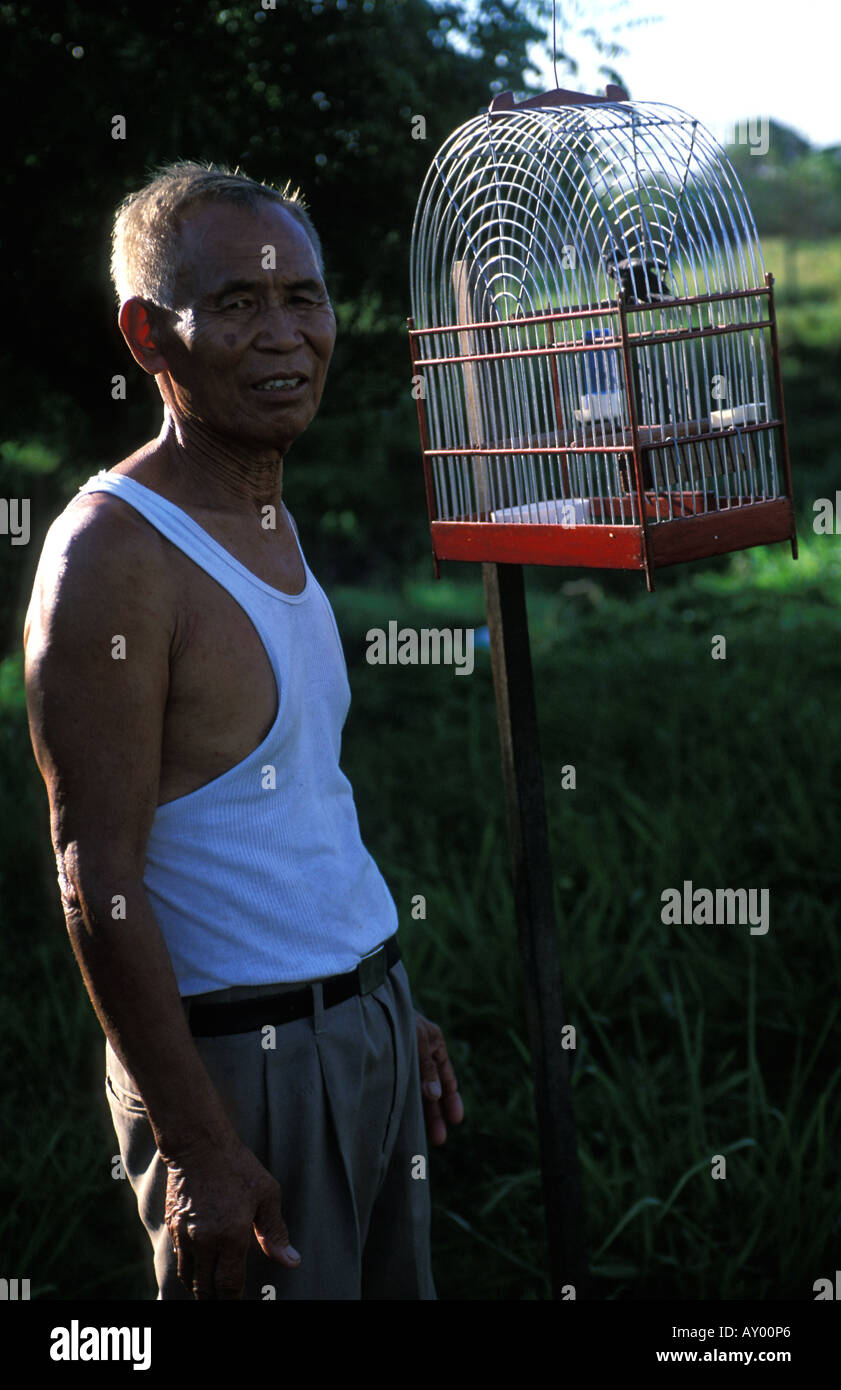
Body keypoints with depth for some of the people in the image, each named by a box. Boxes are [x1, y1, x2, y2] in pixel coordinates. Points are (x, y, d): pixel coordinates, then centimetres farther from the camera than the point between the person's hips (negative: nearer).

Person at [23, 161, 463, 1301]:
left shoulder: (274, 523, 10)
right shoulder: (111, 554, -18)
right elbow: (101, 884, -20)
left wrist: (396, 1011, 16)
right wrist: (198, 1149, -21)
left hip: (369, 1024, 8)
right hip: (244, 1061, -8)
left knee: (397, 1288, 18)